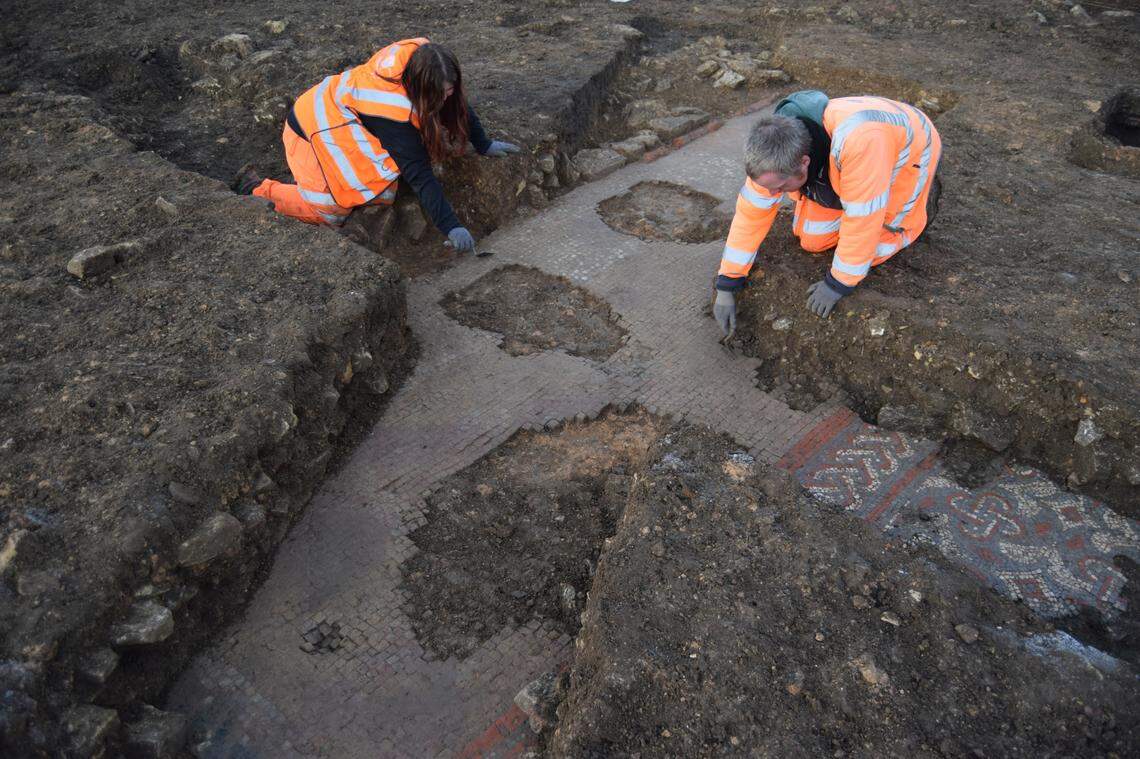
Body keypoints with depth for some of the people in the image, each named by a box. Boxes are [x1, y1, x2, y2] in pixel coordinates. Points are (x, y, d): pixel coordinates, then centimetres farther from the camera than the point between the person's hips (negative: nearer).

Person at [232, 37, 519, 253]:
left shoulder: (421, 58, -16)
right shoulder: (392, 112, -37)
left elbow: (459, 105, 0)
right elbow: (420, 175, -37)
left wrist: (484, 145, 3)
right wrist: (450, 227, -38)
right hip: (315, 127, -8)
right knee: (332, 212, -12)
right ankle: (257, 187, 5)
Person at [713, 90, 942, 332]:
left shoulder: (859, 141, -47)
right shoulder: (777, 152, -28)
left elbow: (862, 222, -38)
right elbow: (751, 213, -20)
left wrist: (837, 284, -27)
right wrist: (725, 287, -18)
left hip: (906, 149, -4)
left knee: (868, 248, -8)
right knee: (812, 241, -1)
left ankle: (924, 192, 15)